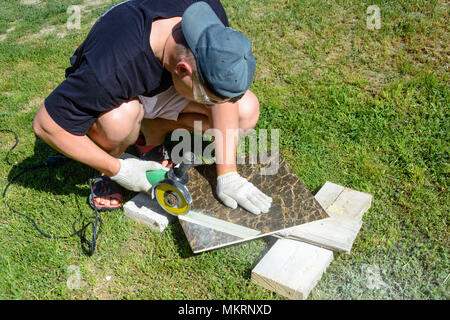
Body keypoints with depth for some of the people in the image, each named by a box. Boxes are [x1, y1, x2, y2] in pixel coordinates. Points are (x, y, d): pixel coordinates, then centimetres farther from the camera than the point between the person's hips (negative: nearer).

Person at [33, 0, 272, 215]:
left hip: (163, 84, 5)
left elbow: (223, 90, -19)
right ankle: (109, 167, -7)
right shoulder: (112, 70, -42)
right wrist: (117, 169, -25)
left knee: (248, 111, -13)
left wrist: (227, 174, -21)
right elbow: (46, 125, -32)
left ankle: (153, 130, 4)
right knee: (119, 116, -41)